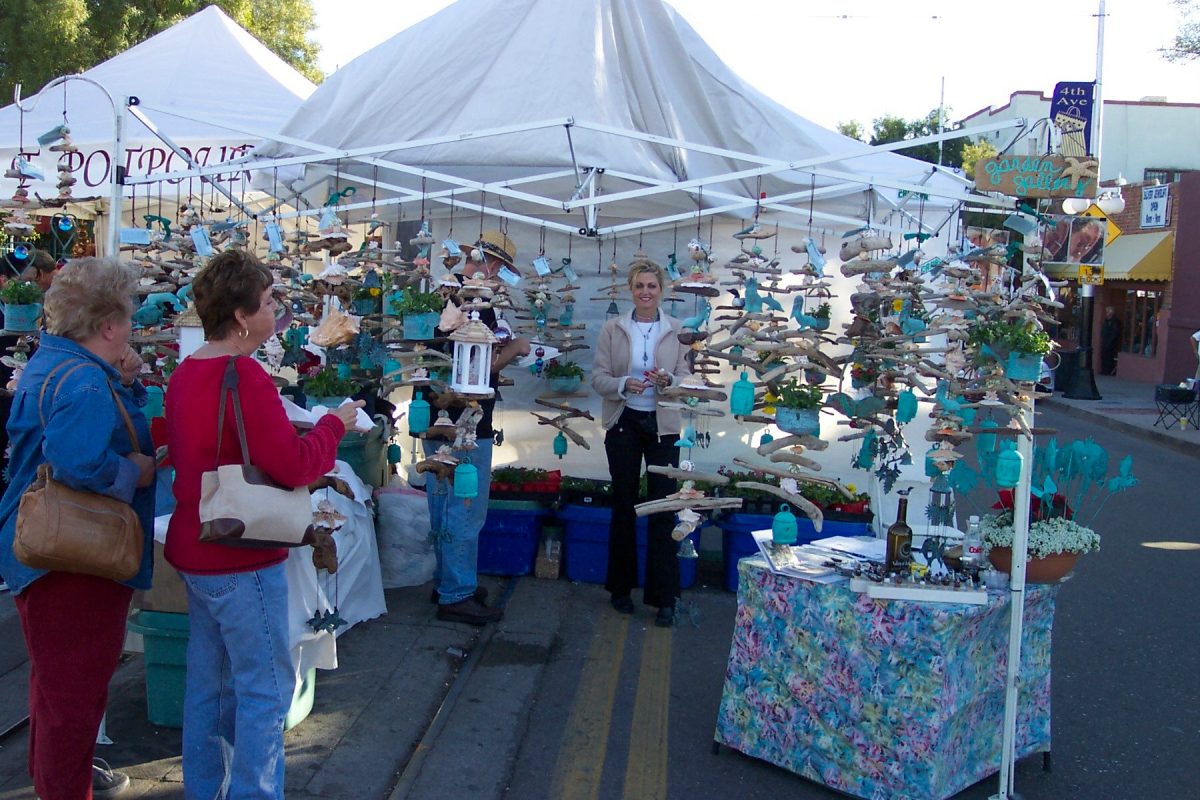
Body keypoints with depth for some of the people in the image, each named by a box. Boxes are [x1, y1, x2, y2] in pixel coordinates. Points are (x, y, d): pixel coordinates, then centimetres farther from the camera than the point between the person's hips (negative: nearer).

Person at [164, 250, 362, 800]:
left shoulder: (185, 373, 7)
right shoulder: (244, 376, -22)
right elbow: (294, 466, -24)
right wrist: (335, 424, -7)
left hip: (194, 549, 10)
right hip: (242, 560, -10)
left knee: (209, 680, 20)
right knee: (267, 685, 3)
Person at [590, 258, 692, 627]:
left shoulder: (677, 330, 1)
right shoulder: (612, 329, 2)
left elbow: (686, 377, 1)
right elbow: (598, 377, -1)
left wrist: (668, 381, -20)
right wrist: (622, 385, -21)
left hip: (662, 426, -1)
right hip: (623, 423, 1)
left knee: (664, 507, -3)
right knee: (623, 505, 10)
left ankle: (664, 598, 4)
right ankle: (621, 587, 24)